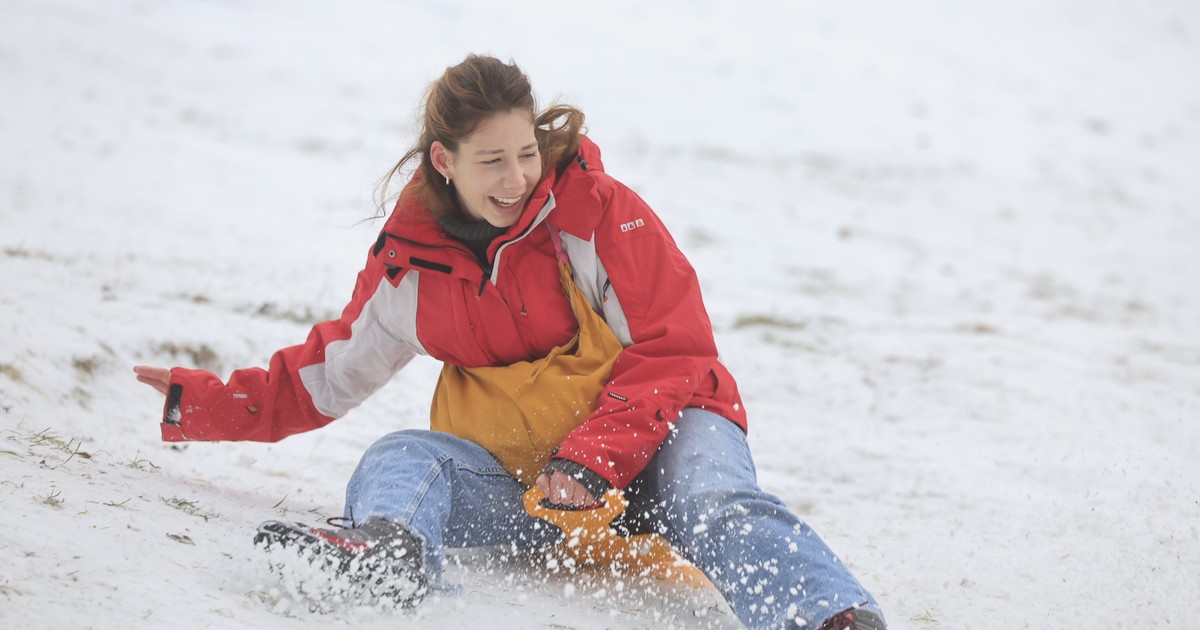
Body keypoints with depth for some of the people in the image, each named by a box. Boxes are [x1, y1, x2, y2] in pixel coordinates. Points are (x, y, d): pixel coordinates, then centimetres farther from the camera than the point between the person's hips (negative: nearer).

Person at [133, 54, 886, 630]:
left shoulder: (601, 213, -8)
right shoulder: (409, 262, 4)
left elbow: (675, 354, -9)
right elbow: (330, 376, 19)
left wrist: (592, 456, -22)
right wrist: (205, 406, 15)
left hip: (651, 435, -3)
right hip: (517, 476, 3)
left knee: (713, 505, -35)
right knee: (401, 460, -23)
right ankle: (387, 557, -58)